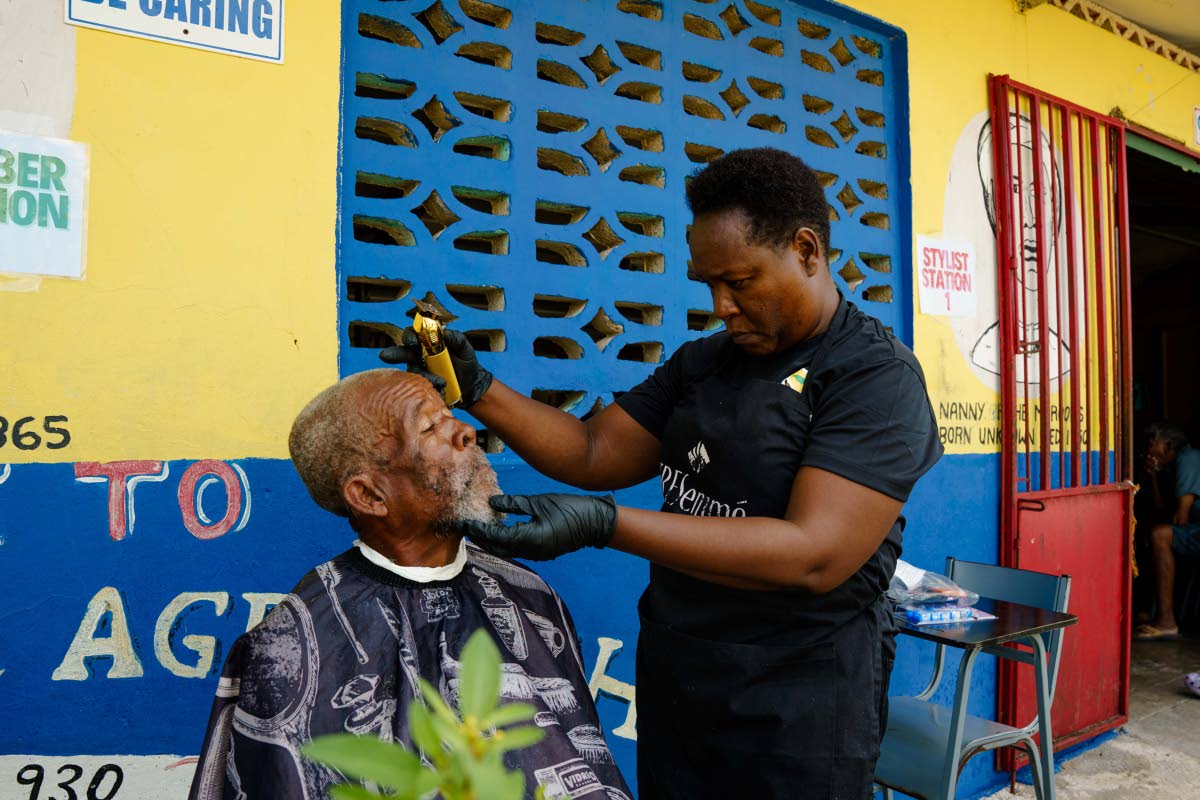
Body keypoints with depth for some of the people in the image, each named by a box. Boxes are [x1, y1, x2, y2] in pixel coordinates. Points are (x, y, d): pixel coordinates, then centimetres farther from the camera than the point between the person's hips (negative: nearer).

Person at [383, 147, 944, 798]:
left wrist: (607, 524, -31)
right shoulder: (703, 361, 6)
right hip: (670, 678, 6)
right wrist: (477, 390, -8)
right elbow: (595, 453, 6)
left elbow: (814, 556, -26)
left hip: (795, 707, -6)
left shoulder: (878, 377, -16)